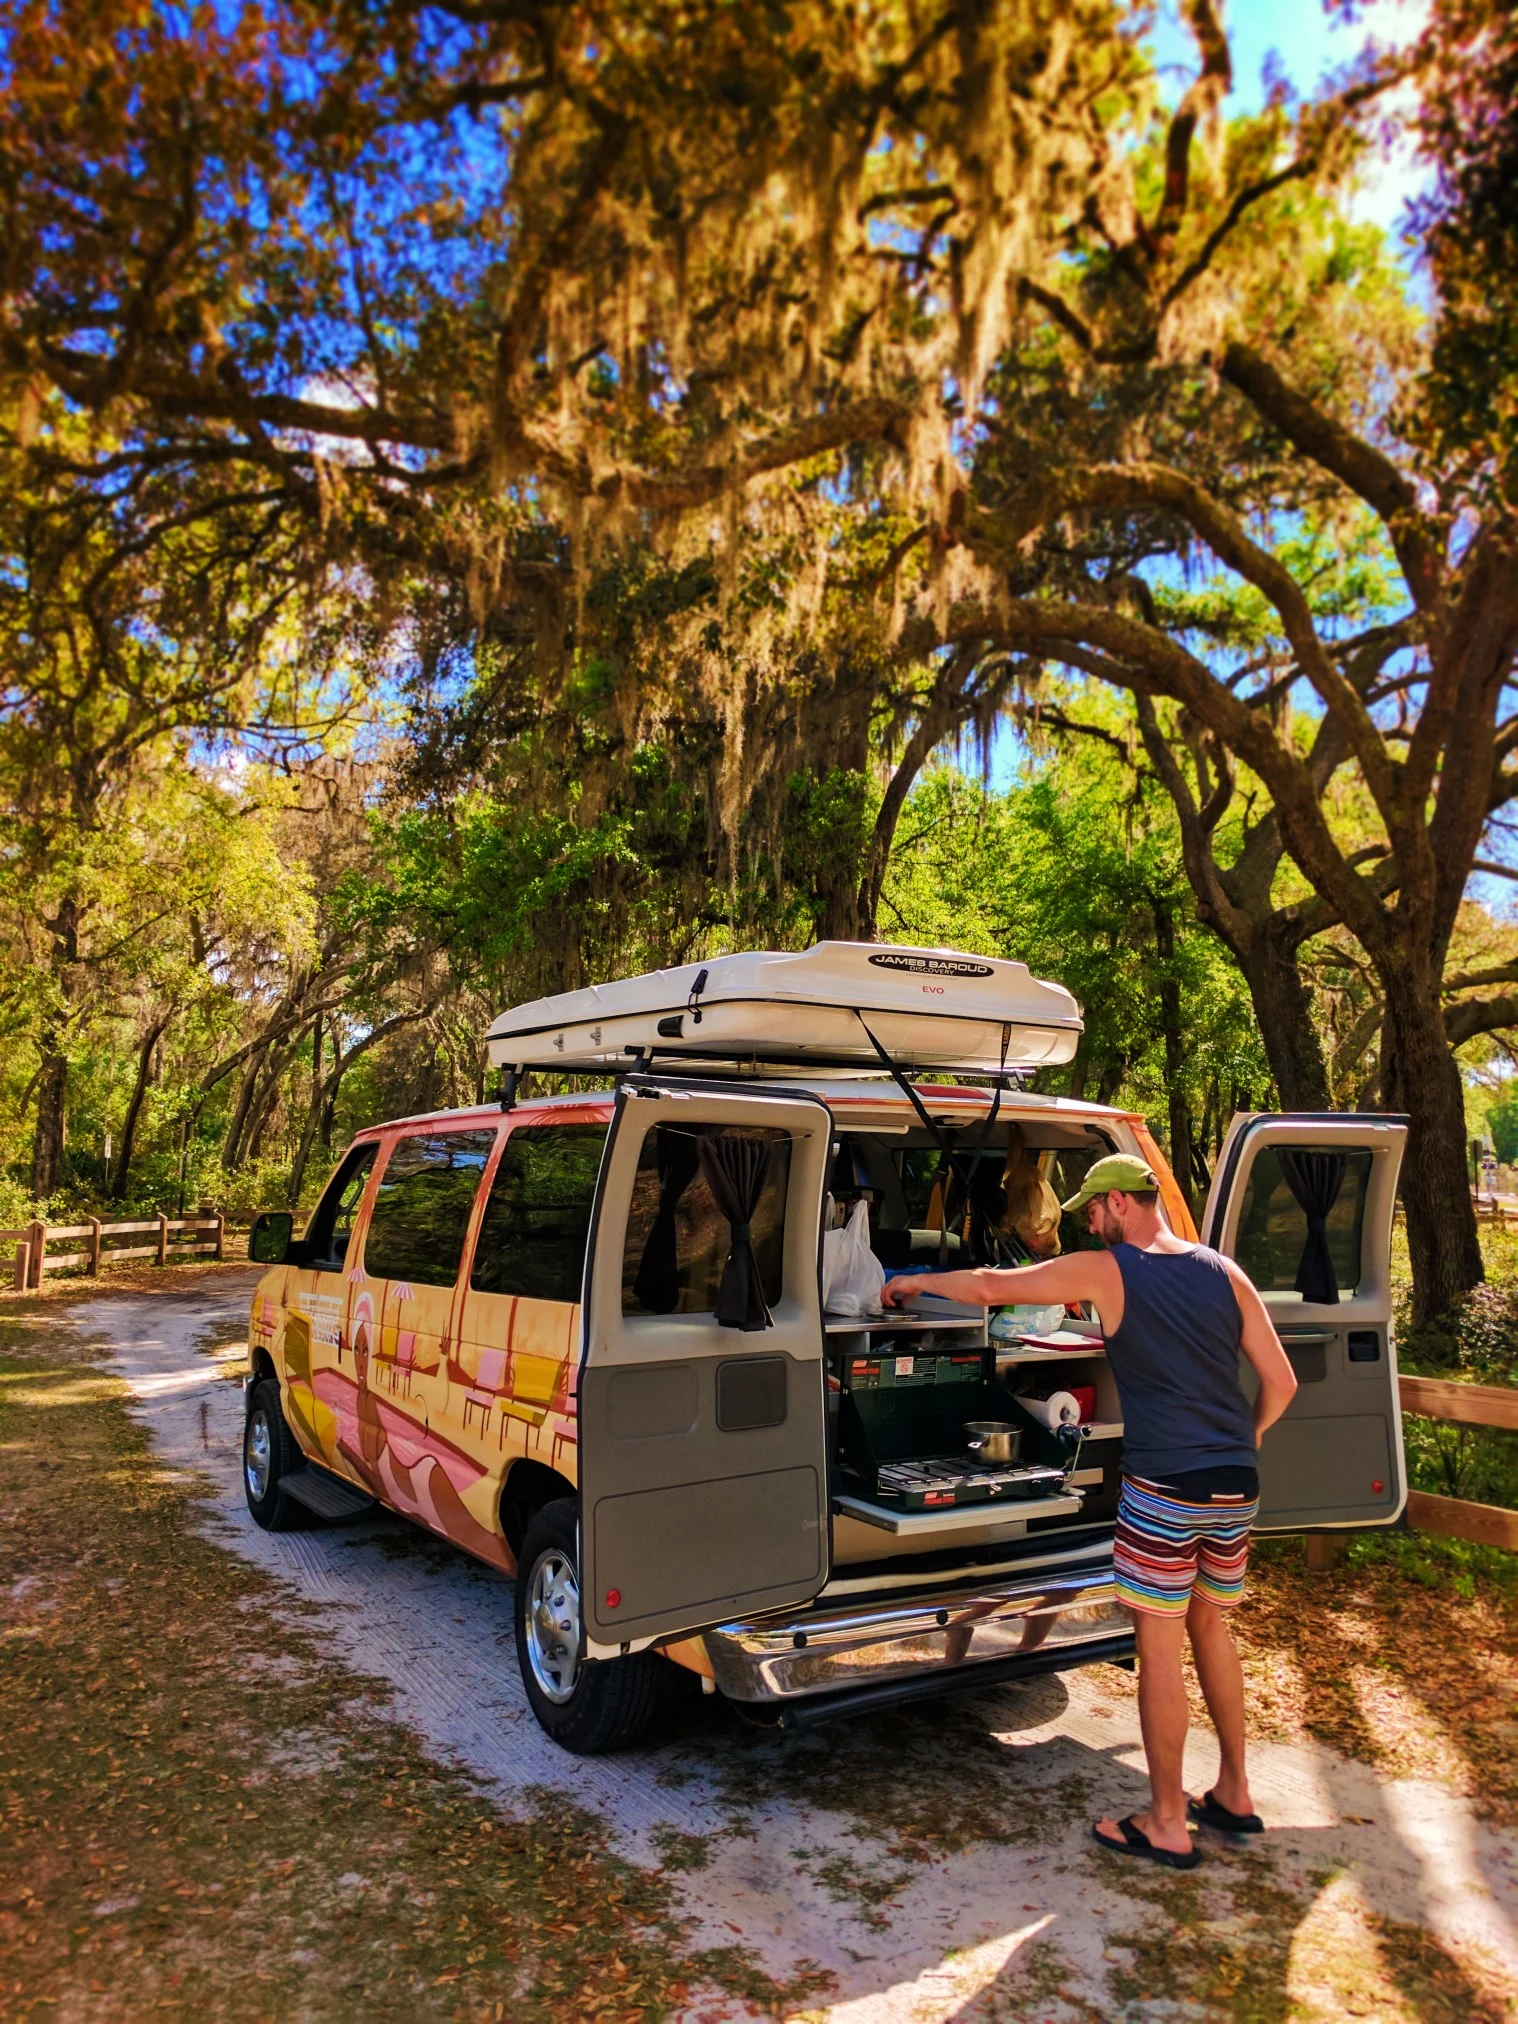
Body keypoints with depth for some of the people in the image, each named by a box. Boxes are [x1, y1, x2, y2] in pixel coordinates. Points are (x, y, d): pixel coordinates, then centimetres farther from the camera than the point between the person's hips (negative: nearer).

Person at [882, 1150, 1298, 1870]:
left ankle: (1167, 1825, 16)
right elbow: (1281, 1382, 7)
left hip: (1165, 1488, -6)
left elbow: (991, 1287, -3)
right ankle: (1233, 1794, 34)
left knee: (1158, 1648, 5)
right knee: (1210, 1628, 22)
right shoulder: (1224, 1272, 7)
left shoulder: (1105, 1271, -7)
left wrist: (916, 1282, 12)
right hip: (1236, 1487, 7)